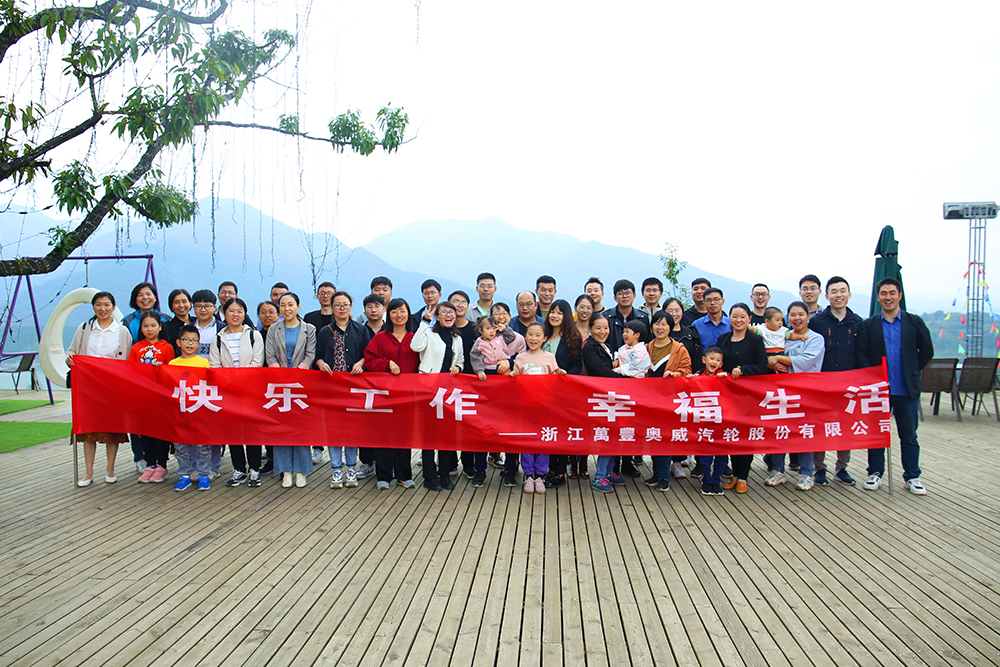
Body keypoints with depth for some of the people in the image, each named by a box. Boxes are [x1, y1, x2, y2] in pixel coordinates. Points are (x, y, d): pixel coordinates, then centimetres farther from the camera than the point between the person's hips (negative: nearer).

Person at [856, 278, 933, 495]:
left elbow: (927, 351, 9)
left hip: (907, 389, 0)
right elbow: (861, 354, -1)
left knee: (909, 435, 7)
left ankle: (912, 477, 17)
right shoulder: (868, 325, 3)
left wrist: (912, 372, 5)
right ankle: (875, 473, 18)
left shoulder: (915, 322, 4)